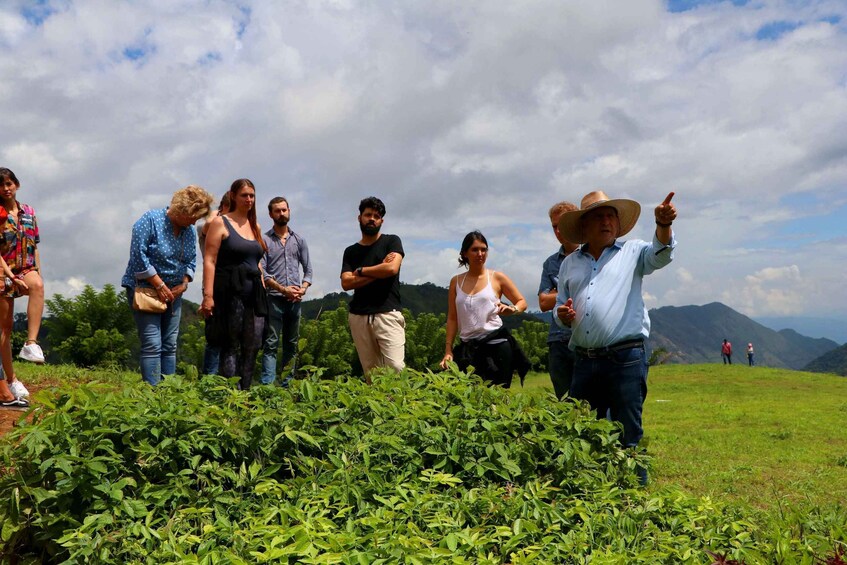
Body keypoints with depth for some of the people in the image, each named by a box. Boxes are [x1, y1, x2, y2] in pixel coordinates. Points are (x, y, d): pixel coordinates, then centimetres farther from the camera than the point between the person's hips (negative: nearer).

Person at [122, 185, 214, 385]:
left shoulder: (189, 231, 6)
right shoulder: (150, 220, -13)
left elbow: (191, 262, 13)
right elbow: (139, 255, -18)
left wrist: (184, 284, -4)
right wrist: (159, 285, -18)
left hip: (173, 293, 7)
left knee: (170, 345, 6)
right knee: (152, 345, -12)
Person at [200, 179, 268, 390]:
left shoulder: (255, 226, 18)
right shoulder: (220, 223, -1)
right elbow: (209, 261, -9)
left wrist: (263, 291, 16)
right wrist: (208, 295, -17)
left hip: (254, 294, 6)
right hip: (230, 293, -6)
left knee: (252, 347, 4)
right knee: (231, 347, -2)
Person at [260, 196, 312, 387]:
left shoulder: (299, 240, 12)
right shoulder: (265, 240, 1)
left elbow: (308, 269, 12)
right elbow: (261, 271, -7)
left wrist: (303, 288, -7)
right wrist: (283, 289, -16)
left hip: (295, 300, 4)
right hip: (274, 299, -4)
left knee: (291, 344, 8)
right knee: (271, 344, -7)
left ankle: (287, 384, 15)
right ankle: (267, 384, -9)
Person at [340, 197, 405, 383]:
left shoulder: (391, 241, 6)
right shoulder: (351, 251, 14)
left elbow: (392, 268, -12)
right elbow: (346, 283, 1)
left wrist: (361, 270, 1)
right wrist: (379, 271, -6)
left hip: (387, 314, -3)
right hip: (359, 317, 3)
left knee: (396, 368, -16)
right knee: (370, 373, 5)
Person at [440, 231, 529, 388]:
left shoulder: (497, 278, 3)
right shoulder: (456, 281, 9)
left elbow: (522, 302, 10)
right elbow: (452, 318, 9)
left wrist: (512, 309, -13)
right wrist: (448, 350, 4)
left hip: (496, 344, -2)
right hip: (468, 348, 2)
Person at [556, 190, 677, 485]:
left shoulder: (632, 252, 7)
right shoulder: (569, 263, 16)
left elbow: (661, 253, -12)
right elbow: (560, 307, 21)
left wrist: (663, 224, -31)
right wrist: (563, 314, -2)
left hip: (626, 358, -4)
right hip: (584, 361, 4)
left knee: (628, 435, 0)